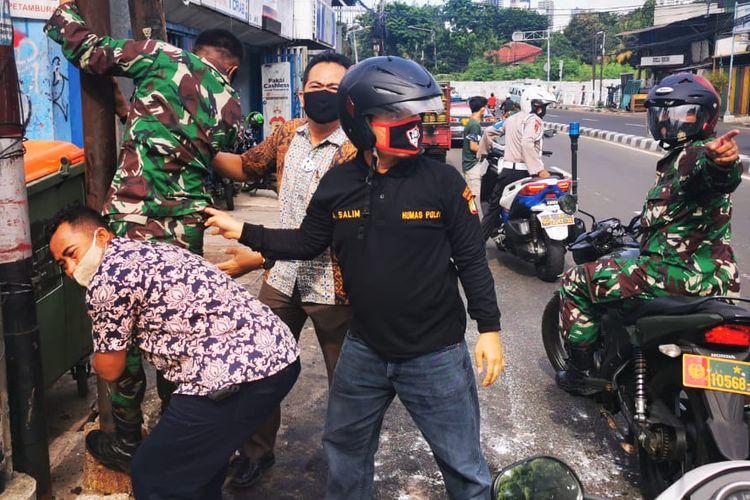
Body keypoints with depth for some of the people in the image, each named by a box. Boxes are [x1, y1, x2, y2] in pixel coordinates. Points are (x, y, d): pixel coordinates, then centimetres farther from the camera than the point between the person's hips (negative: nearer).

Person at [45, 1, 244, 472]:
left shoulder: (163, 57, 1)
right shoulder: (231, 106, 11)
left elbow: (86, 50, 3)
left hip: (132, 218, -4)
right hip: (186, 227, 4)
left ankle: (127, 443, 20)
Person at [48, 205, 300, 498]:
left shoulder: (106, 279, -5)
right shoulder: (150, 251, 22)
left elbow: (110, 370, 9)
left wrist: (93, 361, 30)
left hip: (239, 374, -10)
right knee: (202, 453, 30)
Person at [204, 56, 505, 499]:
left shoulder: (443, 181, -12)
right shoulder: (338, 184, -2)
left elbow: (472, 260, -7)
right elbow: (307, 243, 10)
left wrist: (490, 329, -7)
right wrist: (244, 232, 4)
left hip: (436, 354, -3)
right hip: (365, 349, 4)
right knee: (345, 449, 24)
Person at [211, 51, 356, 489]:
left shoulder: (354, 151, -19)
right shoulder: (289, 133, 3)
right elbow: (248, 166, 20)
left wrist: (260, 257, -29)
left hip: (331, 285, -5)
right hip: (282, 278, 6)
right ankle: (259, 450, 37)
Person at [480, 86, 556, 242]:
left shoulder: (511, 118, 16)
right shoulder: (534, 120, -9)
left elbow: (489, 132, 23)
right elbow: (527, 144, -25)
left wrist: (483, 150, 38)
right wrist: (539, 170, -28)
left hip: (506, 170, 7)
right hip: (524, 172, -7)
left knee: (494, 207, 15)